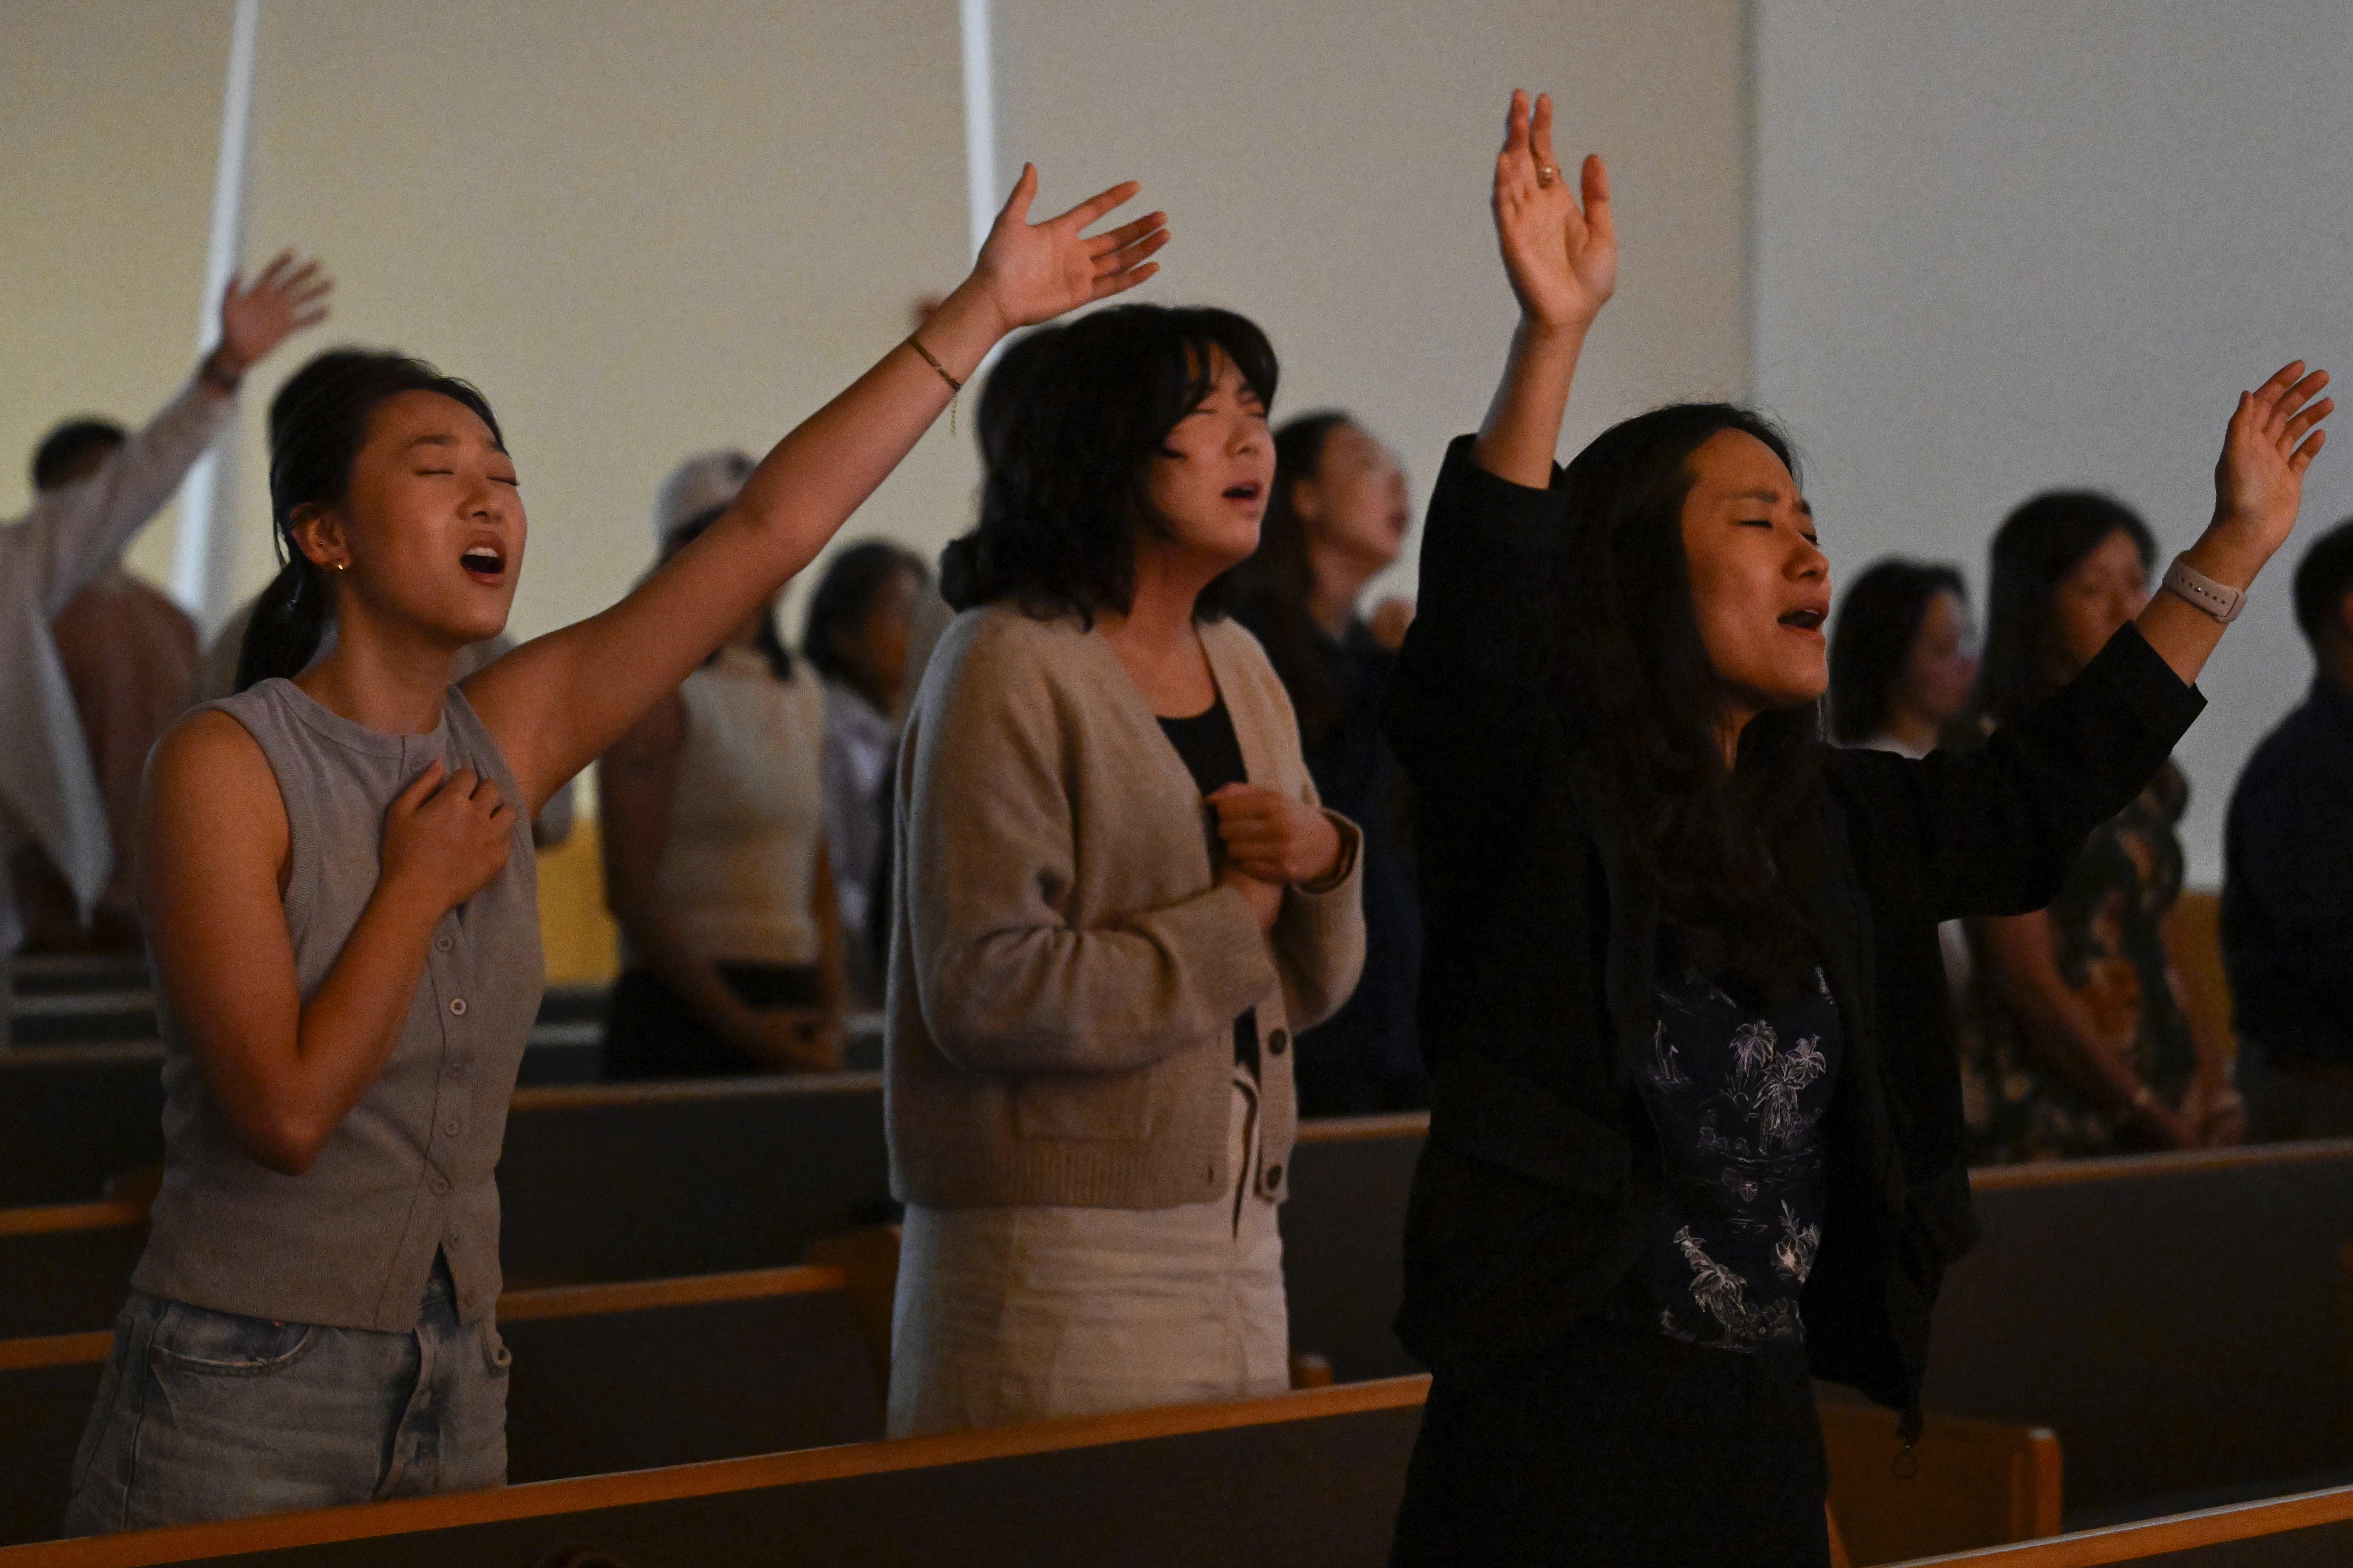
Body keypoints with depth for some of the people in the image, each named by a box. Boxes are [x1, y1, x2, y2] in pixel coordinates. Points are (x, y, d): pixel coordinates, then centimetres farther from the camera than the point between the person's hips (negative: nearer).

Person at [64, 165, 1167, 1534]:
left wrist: (984, 308, 2)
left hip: (455, 1391, 6)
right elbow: (286, 1110, -20)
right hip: (242, 1404, -6)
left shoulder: (508, 738, 4)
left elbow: (774, 527, 3)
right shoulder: (225, 767, -11)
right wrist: (423, 886, -11)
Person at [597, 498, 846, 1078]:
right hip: (681, 1014, -6)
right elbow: (630, 892, -11)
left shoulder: (804, 695, 16)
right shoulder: (659, 691, -5)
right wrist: (741, 1026, -13)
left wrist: (832, 1023, 3)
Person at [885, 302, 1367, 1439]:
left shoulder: (1239, 667, 13)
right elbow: (986, 991, -21)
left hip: (1235, 1247, 7)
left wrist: (1324, 863, -5)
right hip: (1056, 1253, -7)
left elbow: (1312, 986, 17)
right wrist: (1228, 927, -10)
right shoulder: (1010, 669, -11)